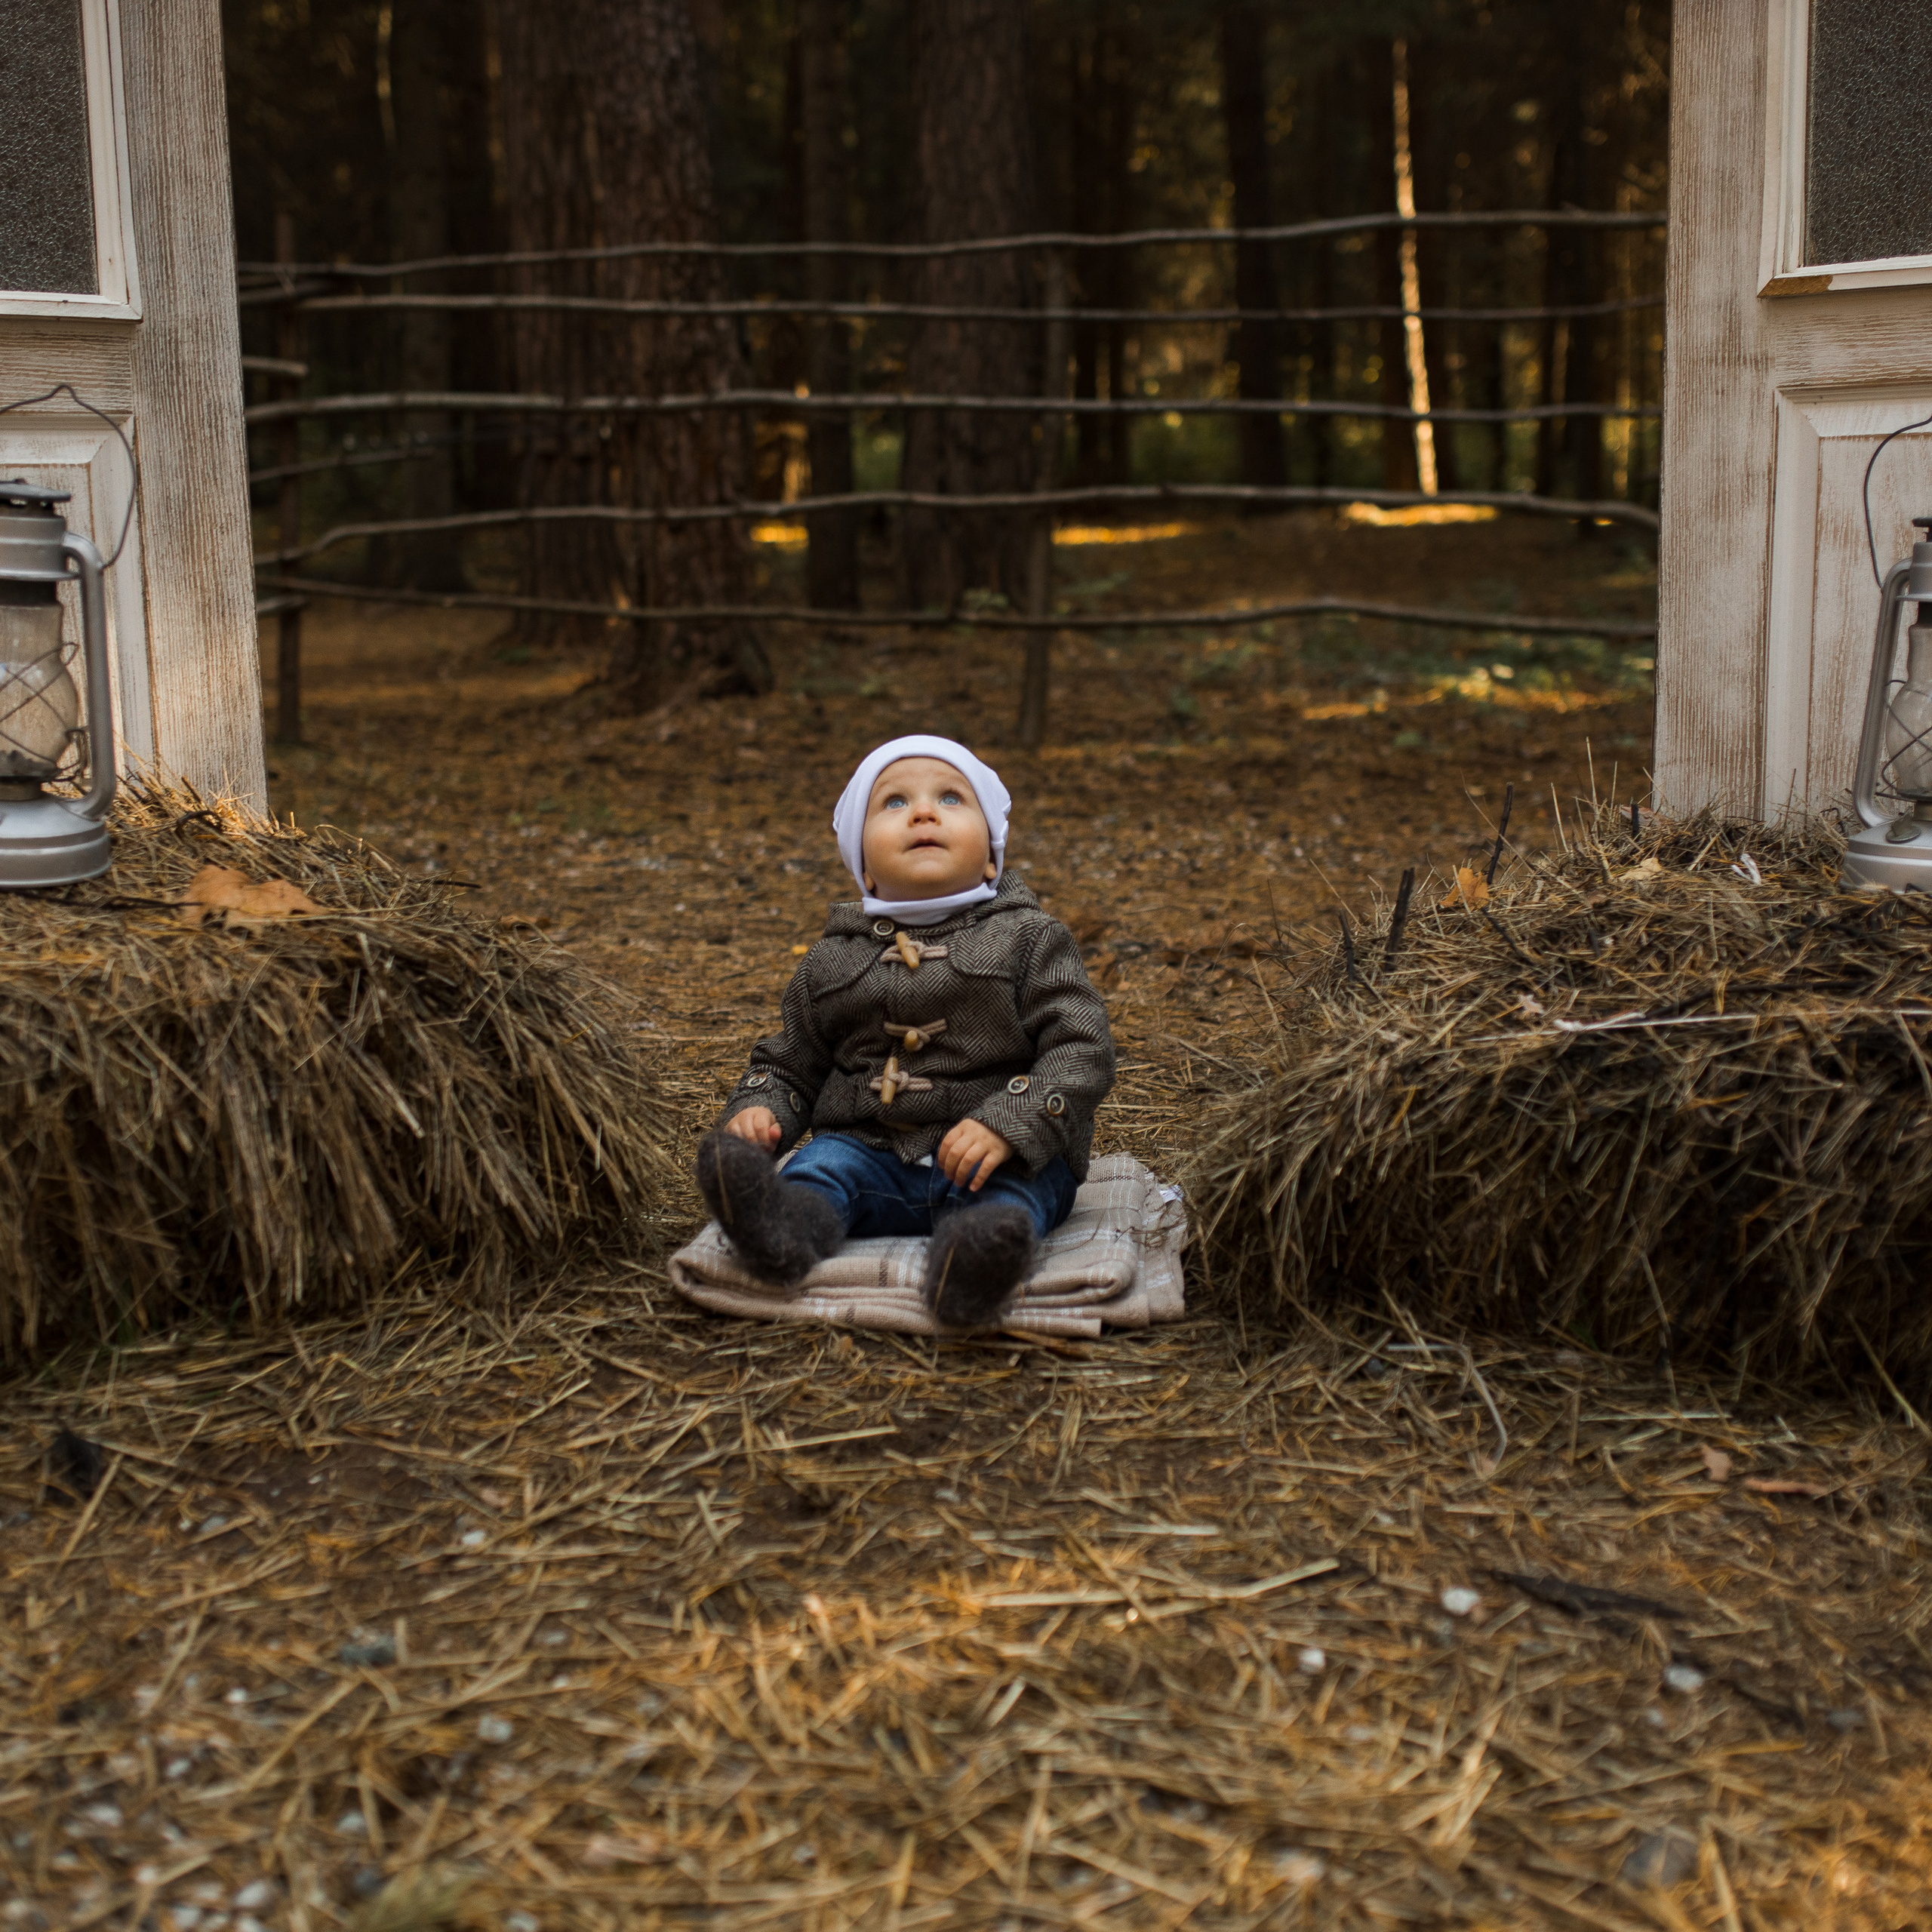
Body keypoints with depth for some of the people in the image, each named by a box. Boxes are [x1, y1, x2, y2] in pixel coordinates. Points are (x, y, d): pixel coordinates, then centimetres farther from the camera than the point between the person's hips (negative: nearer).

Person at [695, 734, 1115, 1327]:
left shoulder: (1029, 939, 5)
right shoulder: (831, 962, 15)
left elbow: (1081, 1048, -6)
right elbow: (790, 1065, 23)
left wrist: (1008, 1126, -22)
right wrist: (759, 1110, -2)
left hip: (1004, 1154, -3)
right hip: (869, 1147, 3)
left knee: (1003, 1199, -33)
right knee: (823, 1164, -25)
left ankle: (975, 1256, -62)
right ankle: (787, 1222, -55)